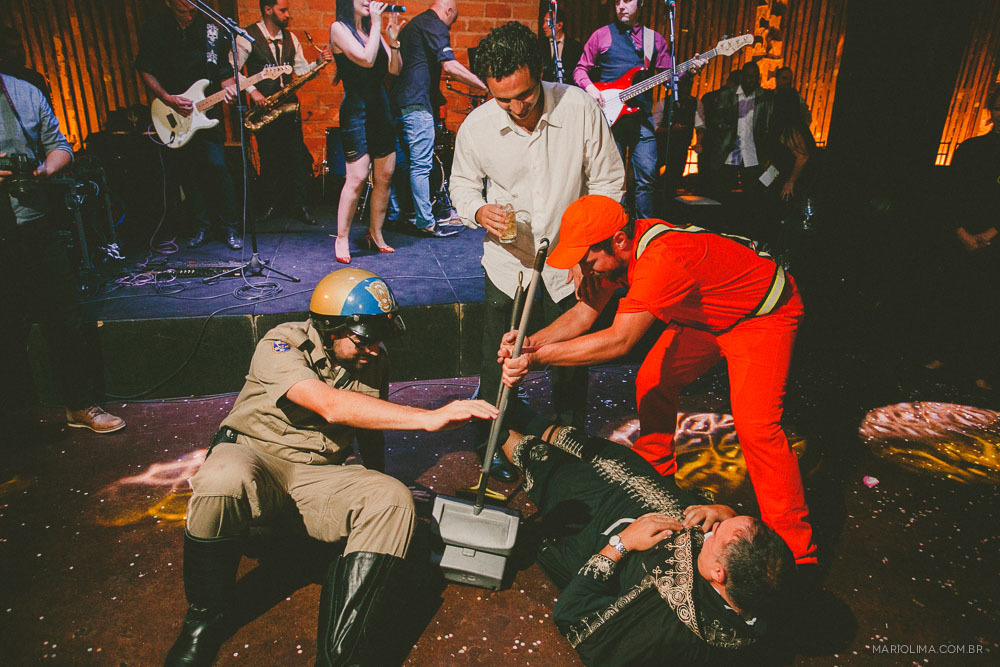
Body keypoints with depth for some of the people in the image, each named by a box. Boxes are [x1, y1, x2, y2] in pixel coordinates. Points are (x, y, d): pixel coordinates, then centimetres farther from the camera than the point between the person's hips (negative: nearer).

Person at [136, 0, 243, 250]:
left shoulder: (212, 31, -3)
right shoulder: (154, 28, -3)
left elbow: (224, 71, 4)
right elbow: (145, 70, 1)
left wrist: (227, 88, -17)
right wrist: (168, 99, -12)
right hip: (171, 116, 1)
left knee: (216, 166, -12)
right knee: (186, 174, 6)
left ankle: (230, 227, 1)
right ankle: (202, 225, 20)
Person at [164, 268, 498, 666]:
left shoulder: (374, 362, 1)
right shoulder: (281, 346, -17)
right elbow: (331, 406, -35)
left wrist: (375, 484, 28)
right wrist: (429, 418, -41)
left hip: (321, 474, 4)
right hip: (255, 454, -3)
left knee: (393, 501, -24)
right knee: (223, 482, -38)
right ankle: (203, 619, -10)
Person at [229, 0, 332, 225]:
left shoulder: (290, 38, 10)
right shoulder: (247, 37, -5)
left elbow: (301, 69, 11)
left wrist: (318, 62, -6)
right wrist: (251, 90, -17)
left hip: (288, 105, 3)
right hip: (263, 105, -3)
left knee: (297, 156, 0)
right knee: (269, 157, 4)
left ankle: (299, 205, 9)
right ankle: (273, 203, 18)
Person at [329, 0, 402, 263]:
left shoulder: (372, 29, 14)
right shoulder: (339, 28, -4)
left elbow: (394, 69, 8)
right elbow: (367, 59, -19)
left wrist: (393, 37, -5)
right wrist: (376, 23, -11)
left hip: (381, 108, 7)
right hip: (356, 110, -7)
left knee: (385, 176, 5)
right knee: (357, 178, -11)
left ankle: (375, 234, 18)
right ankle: (342, 239, 0)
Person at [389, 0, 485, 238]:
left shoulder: (412, 24, 25)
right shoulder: (436, 26, -5)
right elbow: (450, 66, -18)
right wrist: (485, 86, -18)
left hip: (398, 101, 10)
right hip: (417, 102, -10)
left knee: (403, 162, 15)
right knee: (422, 165, -9)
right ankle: (425, 223, -6)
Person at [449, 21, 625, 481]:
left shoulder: (580, 108, -13)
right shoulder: (476, 127, -11)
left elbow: (608, 181, -2)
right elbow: (462, 181, 8)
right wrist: (478, 211, -15)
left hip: (569, 265, 0)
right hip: (508, 265, 1)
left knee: (572, 364, 13)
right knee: (498, 365, 10)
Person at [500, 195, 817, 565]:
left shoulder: (662, 258, -39)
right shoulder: (621, 247, -11)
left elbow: (618, 340, -43)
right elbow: (587, 311, -9)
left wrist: (538, 358, -43)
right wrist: (532, 341, -25)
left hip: (763, 314, -8)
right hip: (708, 314, 9)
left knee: (755, 425, -18)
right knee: (652, 382, 5)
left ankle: (794, 547, -4)